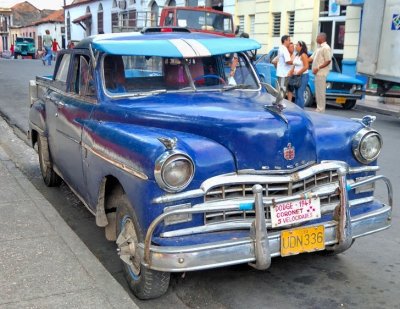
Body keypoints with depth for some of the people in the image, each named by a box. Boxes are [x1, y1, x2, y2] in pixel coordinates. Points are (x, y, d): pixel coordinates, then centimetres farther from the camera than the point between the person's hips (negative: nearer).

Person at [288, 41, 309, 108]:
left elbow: (306, 67, -17)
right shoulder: (296, 55, 15)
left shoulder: (303, 55, -11)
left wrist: (297, 73, -14)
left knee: (300, 94, -12)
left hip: (303, 76, -9)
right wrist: (291, 72, 4)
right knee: (296, 94, 10)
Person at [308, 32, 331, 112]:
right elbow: (311, 58, 20)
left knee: (321, 92, -7)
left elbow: (328, 61, -16)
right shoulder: (319, 48, 18)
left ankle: (320, 109, -4)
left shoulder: (326, 48, -11)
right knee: (318, 91, 13)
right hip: (317, 73, 10)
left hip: (321, 73, -10)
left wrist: (318, 68, -19)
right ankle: (319, 108, 19)